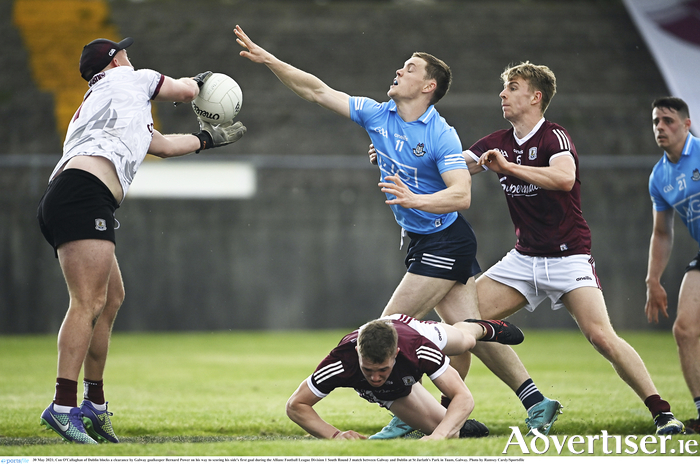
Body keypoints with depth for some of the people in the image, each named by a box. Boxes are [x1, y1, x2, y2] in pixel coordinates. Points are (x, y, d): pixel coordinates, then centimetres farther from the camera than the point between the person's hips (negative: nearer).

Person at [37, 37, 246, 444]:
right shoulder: (129, 79, 14)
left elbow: (162, 145, 44)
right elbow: (185, 92, 27)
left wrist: (207, 139, 55)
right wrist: (200, 81, 49)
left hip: (61, 204, 10)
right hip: (84, 194, -10)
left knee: (112, 297, 18)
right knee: (89, 302, -18)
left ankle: (95, 403, 20)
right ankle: (64, 407, -28)